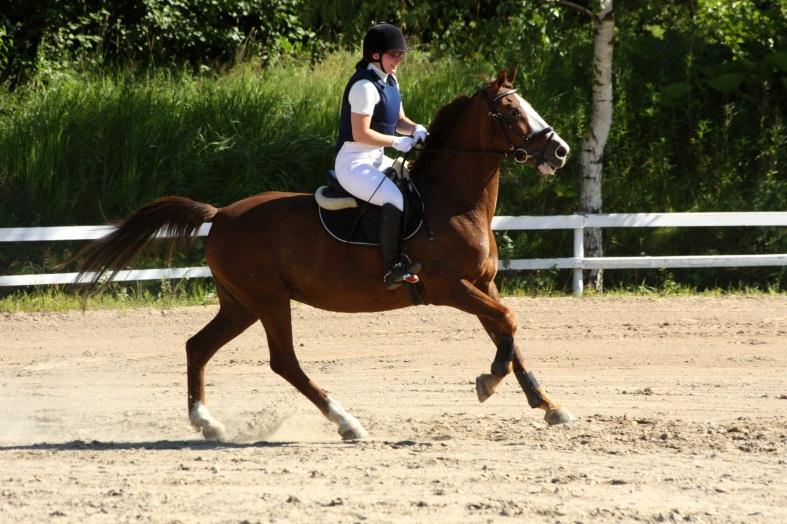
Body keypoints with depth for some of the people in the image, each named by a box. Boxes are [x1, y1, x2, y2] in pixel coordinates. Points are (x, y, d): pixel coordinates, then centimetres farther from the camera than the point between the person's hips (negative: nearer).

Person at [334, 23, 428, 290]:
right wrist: (398, 142, -19)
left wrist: (415, 129, -4)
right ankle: (392, 268, -29)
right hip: (353, 163, -11)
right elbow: (361, 133, -22)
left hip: (376, 160, 11)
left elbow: (399, 120, 17)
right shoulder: (365, 86, -19)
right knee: (395, 198, -30)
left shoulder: (390, 82, 11)